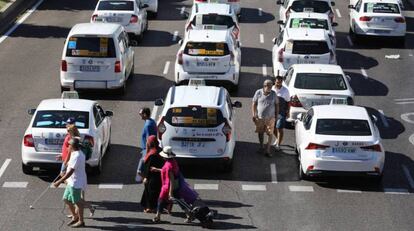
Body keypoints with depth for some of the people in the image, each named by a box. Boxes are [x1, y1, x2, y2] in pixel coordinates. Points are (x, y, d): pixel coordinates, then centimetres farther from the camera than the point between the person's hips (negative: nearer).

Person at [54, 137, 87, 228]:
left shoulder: (76, 156, -26)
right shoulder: (77, 153, 6)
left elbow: (70, 172, -28)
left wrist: (59, 182, -27)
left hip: (76, 183, -10)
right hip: (71, 182, 10)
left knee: (77, 202, 3)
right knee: (66, 199, 18)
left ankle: (81, 221, 17)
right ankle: (75, 217, 32)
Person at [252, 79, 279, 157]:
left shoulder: (273, 94, -3)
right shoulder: (258, 92, -6)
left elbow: (276, 105, 7)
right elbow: (254, 104, 1)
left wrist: (276, 115, 4)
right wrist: (253, 114, -4)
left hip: (270, 118, 0)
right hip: (259, 118, 0)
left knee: (270, 134, -3)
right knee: (260, 133, 14)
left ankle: (268, 150, 2)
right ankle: (261, 147, 34)